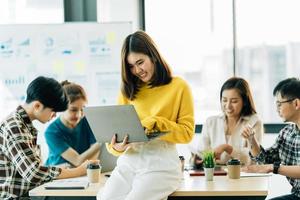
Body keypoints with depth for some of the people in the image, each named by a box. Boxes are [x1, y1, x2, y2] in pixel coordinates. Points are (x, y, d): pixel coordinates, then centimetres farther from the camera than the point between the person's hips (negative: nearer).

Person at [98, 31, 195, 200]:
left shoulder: (179, 87, 4)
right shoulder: (128, 90, 17)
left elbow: (187, 132, 0)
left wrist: (154, 123, -13)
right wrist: (117, 146, -9)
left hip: (161, 163, -4)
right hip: (129, 161, 4)